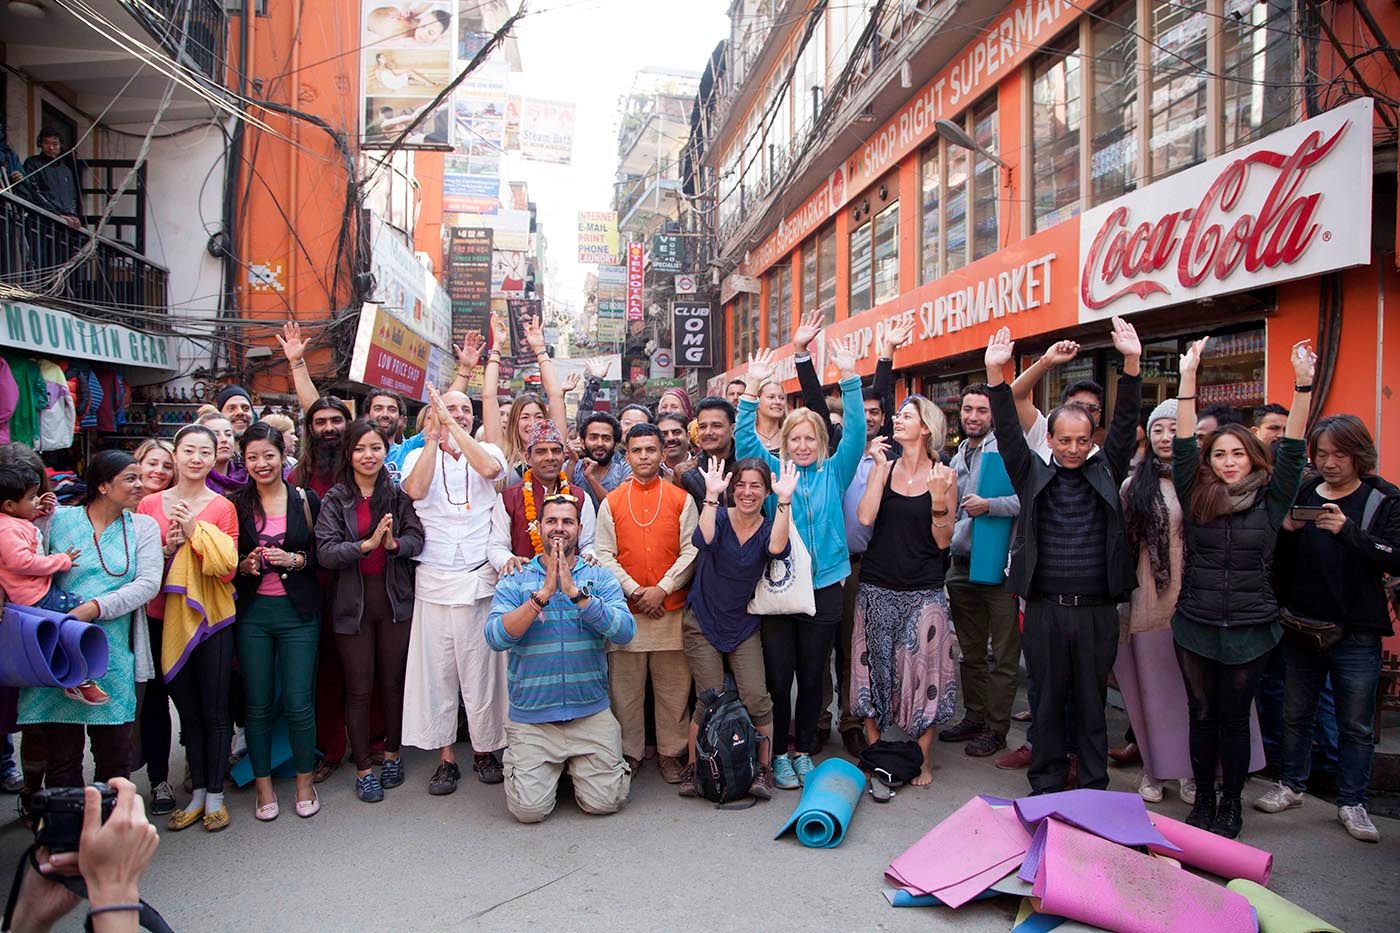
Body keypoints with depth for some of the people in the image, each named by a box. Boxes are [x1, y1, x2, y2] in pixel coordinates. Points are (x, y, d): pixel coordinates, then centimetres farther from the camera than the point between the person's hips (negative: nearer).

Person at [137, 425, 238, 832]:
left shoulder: (222, 507, -3)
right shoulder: (149, 505, 4)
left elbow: (227, 567, -10)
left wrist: (195, 530, -18)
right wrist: (167, 548, -13)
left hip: (211, 616, -2)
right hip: (167, 618, 2)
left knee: (214, 710, 5)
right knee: (187, 710, 13)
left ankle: (215, 795, 18)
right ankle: (197, 792, 26)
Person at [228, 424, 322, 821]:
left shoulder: (306, 500, 2)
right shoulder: (235, 504, 4)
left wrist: (295, 559, -14)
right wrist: (244, 566, -12)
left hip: (298, 612, -1)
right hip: (252, 613, 1)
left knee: (299, 703, 1)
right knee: (258, 704, 7)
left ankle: (304, 782, 19)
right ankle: (264, 786, 21)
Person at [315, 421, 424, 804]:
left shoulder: (398, 494, 3)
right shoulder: (335, 499, -2)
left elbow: (417, 538, -7)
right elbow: (325, 551, -12)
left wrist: (394, 543, -28)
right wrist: (368, 543, -26)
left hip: (395, 598, 1)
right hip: (353, 601, -1)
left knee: (394, 681, 10)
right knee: (359, 687, 5)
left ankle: (392, 754, 28)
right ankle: (363, 769, 17)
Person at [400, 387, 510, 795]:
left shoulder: (488, 451, 7)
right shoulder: (419, 456, 7)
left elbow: (489, 469, -17)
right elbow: (415, 490, -14)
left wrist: (453, 426, -15)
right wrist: (432, 438, -12)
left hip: (481, 578, 0)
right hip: (434, 580, 1)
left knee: (482, 668, 5)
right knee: (437, 670, 4)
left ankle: (485, 750, 20)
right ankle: (446, 758, 16)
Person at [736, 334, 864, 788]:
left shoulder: (834, 473, 5)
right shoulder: (773, 471, 4)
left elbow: (856, 433, -6)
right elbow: (744, 439, -8)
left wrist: (849, 377, -15)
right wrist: (752, 388, -20)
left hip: (823, 588, 1)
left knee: (811, 677, 12)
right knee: (777, 677, 4)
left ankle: (805, 750, 27)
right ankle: (778, 753, 20)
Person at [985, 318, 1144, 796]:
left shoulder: (1105, 472, 6)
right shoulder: (1033, 474, 5)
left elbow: (1124, 425, -4)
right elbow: (1008, 432, -6)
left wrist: (1131, 364, -17)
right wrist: (995, 374, -19)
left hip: (1097, 610, 1)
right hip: (1045, 609, 0)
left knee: (1092, 702, 10)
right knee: (1047, 702, 10)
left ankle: (1094, 790, 23)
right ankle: (1046, 786, 22)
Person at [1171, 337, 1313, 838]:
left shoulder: (1270, 499, -1)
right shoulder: (1195, 496, 0)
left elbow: (1291, 449, -8)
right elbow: (1183, 444, -5)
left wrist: (1303, 383, -16)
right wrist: (1189, 378, -10)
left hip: (1250, 628, -1)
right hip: (1195, 624, 1)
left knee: (1234, 719, 9)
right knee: (1201, 716, 11)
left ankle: (1230, 807, 22)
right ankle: (1203, 802, 24)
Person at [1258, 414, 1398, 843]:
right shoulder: (1301, 494, 5)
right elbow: (1275, 558, 8)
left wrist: (1347, 530, -29)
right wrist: (1286, 530, -13)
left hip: (1356, 631, -3)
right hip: (1301, 625, 3)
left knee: (1355, 724, 8)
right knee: (1295, 713, 14)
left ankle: (1352, 801, 22)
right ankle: (1290, 785, 29)